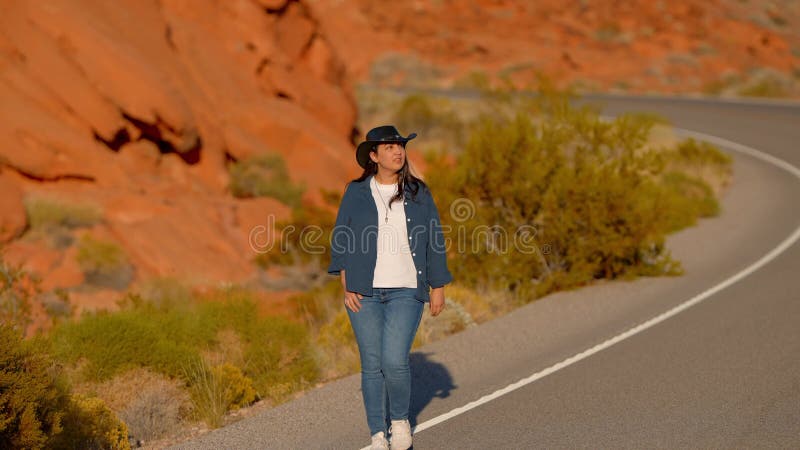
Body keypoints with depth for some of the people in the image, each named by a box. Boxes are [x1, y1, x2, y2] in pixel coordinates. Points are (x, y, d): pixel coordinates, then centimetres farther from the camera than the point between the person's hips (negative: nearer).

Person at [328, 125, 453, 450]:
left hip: (405, 292, 0)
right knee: (372, 365, 2)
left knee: (395, 361, -13)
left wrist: (438, 287, 5)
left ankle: (400, 420, 13)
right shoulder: (356, 193, 3)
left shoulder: (418, 193, 5)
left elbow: (434, 242, 8)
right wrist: (346, 286, -2)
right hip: (364, 292, 1)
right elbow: (341, 239, 6)